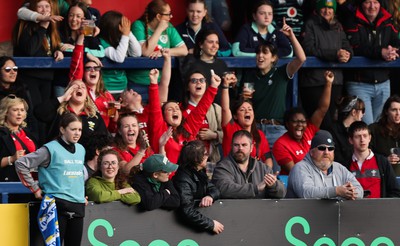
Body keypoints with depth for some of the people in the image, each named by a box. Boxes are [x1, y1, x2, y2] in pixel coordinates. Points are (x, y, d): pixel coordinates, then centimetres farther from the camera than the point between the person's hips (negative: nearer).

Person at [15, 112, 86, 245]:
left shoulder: (81, 150, 14)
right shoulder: (51, 149, -7)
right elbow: (21, 164, -10)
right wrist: (35, 189, -7)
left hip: (78, 205, 7)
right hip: (58, 204, -6)